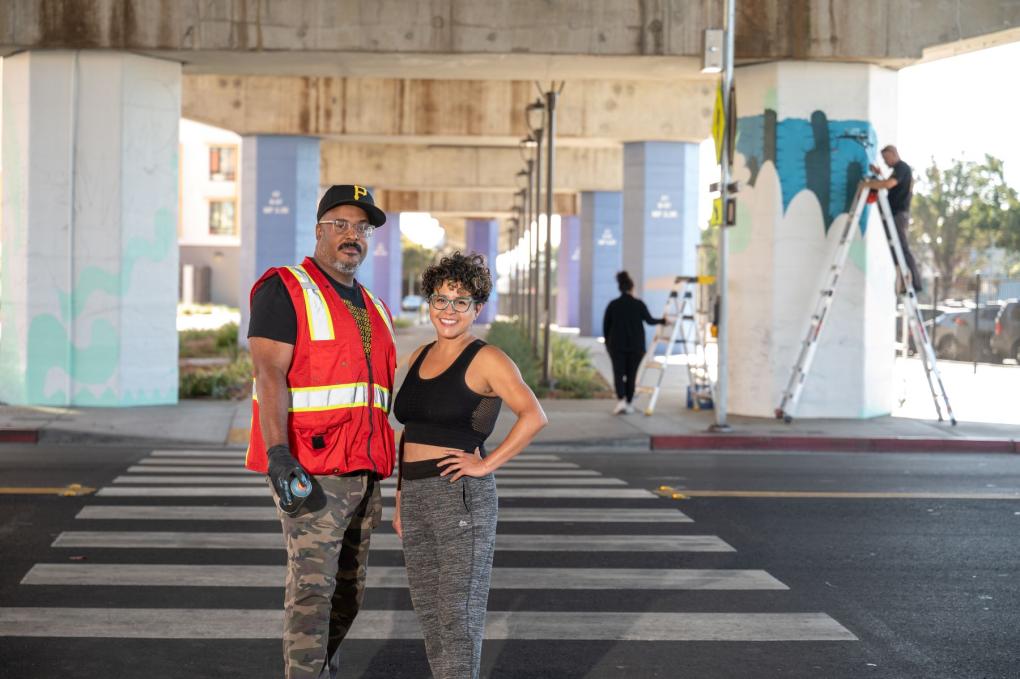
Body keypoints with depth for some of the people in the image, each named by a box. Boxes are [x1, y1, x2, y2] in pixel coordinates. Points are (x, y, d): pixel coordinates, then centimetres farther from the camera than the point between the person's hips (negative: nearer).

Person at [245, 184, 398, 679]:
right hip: (310, 472, -8)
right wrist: (278, 454, -27)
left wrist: (384, 469, 20)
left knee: (349, 592, 12)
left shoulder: (374, 309, 19)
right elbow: (269, 373, -16)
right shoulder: (285, 290, -5)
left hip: (364, 474, 8)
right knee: (312, 588, -12)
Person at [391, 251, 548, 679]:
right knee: (428, 612, 12)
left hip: (462, 497, -8)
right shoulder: (420, 357, 14)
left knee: (458, 612, -4)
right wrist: (400, 499, 16)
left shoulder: (487, 360, -8)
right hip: (416, 497, 8)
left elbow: (534, 416, -21)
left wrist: (487, 464, -19)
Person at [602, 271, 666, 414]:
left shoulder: (613, 305, -1)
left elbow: (606, 325, 4)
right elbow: (649, 320, 2)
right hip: (635, 346, 0)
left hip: (617, 345, 0)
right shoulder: (639, 304, -6)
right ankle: (629, 404, 12)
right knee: (631, 374, 9)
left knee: (618, 374, 1)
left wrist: (608, 343, 16)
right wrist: (662, 321, 22)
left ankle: (621, 400, -20)